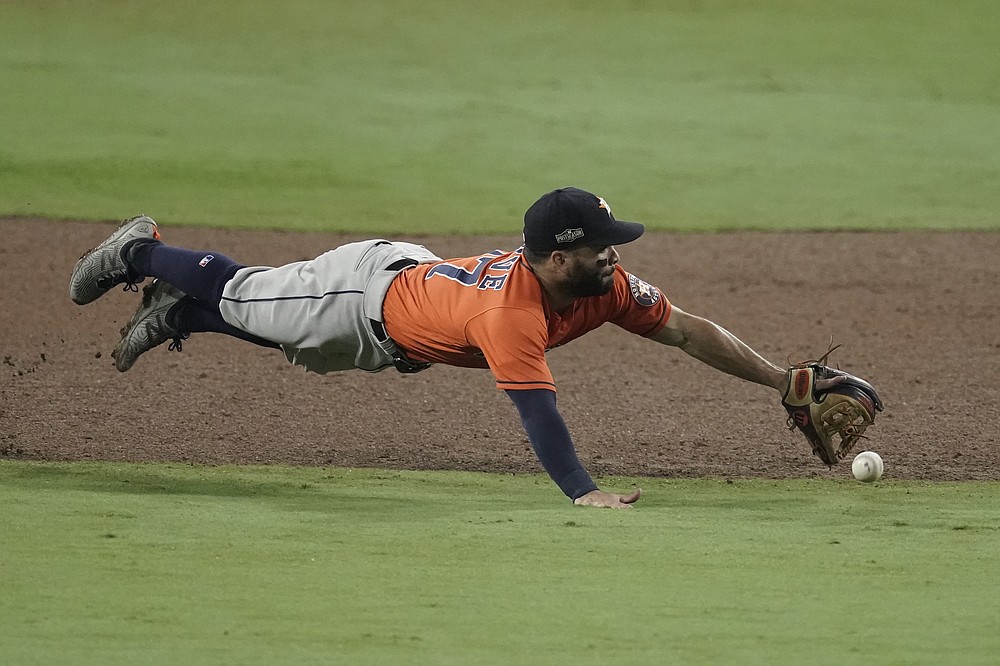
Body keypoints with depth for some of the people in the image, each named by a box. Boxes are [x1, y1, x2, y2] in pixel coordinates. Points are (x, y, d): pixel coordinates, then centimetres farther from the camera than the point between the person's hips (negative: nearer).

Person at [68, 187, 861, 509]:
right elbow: (537, 407, -53)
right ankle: (142, 255, 41)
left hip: (417, 274, 6)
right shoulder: (510, 310, -46)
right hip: (366, 291, -6)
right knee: (249, 302, 19)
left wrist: (781, 379, -24)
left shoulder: (604, 287, -25)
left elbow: (687, 328, -20)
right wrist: (584, 493, -61)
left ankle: (176, 309, 50)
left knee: (265, 321, 29)